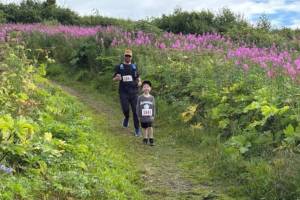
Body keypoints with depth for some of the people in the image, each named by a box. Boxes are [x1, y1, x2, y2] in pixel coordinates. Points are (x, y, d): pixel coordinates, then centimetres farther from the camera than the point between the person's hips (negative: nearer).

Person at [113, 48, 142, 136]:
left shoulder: (134, 66, 12)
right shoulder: (119, 67, 7)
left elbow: (138, 77, 20)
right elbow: (114, 79, 7)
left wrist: (139, 82, -3)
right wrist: (117, 78, -17)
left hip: (133, 92, 1)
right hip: (123, 92, -1)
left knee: (136, 111, -3)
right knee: (125, 109, -14)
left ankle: (137, 129, 7)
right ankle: (126, 118, 22)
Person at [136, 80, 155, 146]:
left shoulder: (151, 98, 0)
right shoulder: (140, 98, -4)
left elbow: (153, 107, 4)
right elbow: (138, 107, -1)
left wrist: (153, 115, 1)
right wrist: (139, 115, -3)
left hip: (150, 116, 0)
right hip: (143, 117, 0)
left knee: (150, 127, -6)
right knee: (144, 128, 10)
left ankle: (151, 139, 6)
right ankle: (145, 138, 25)